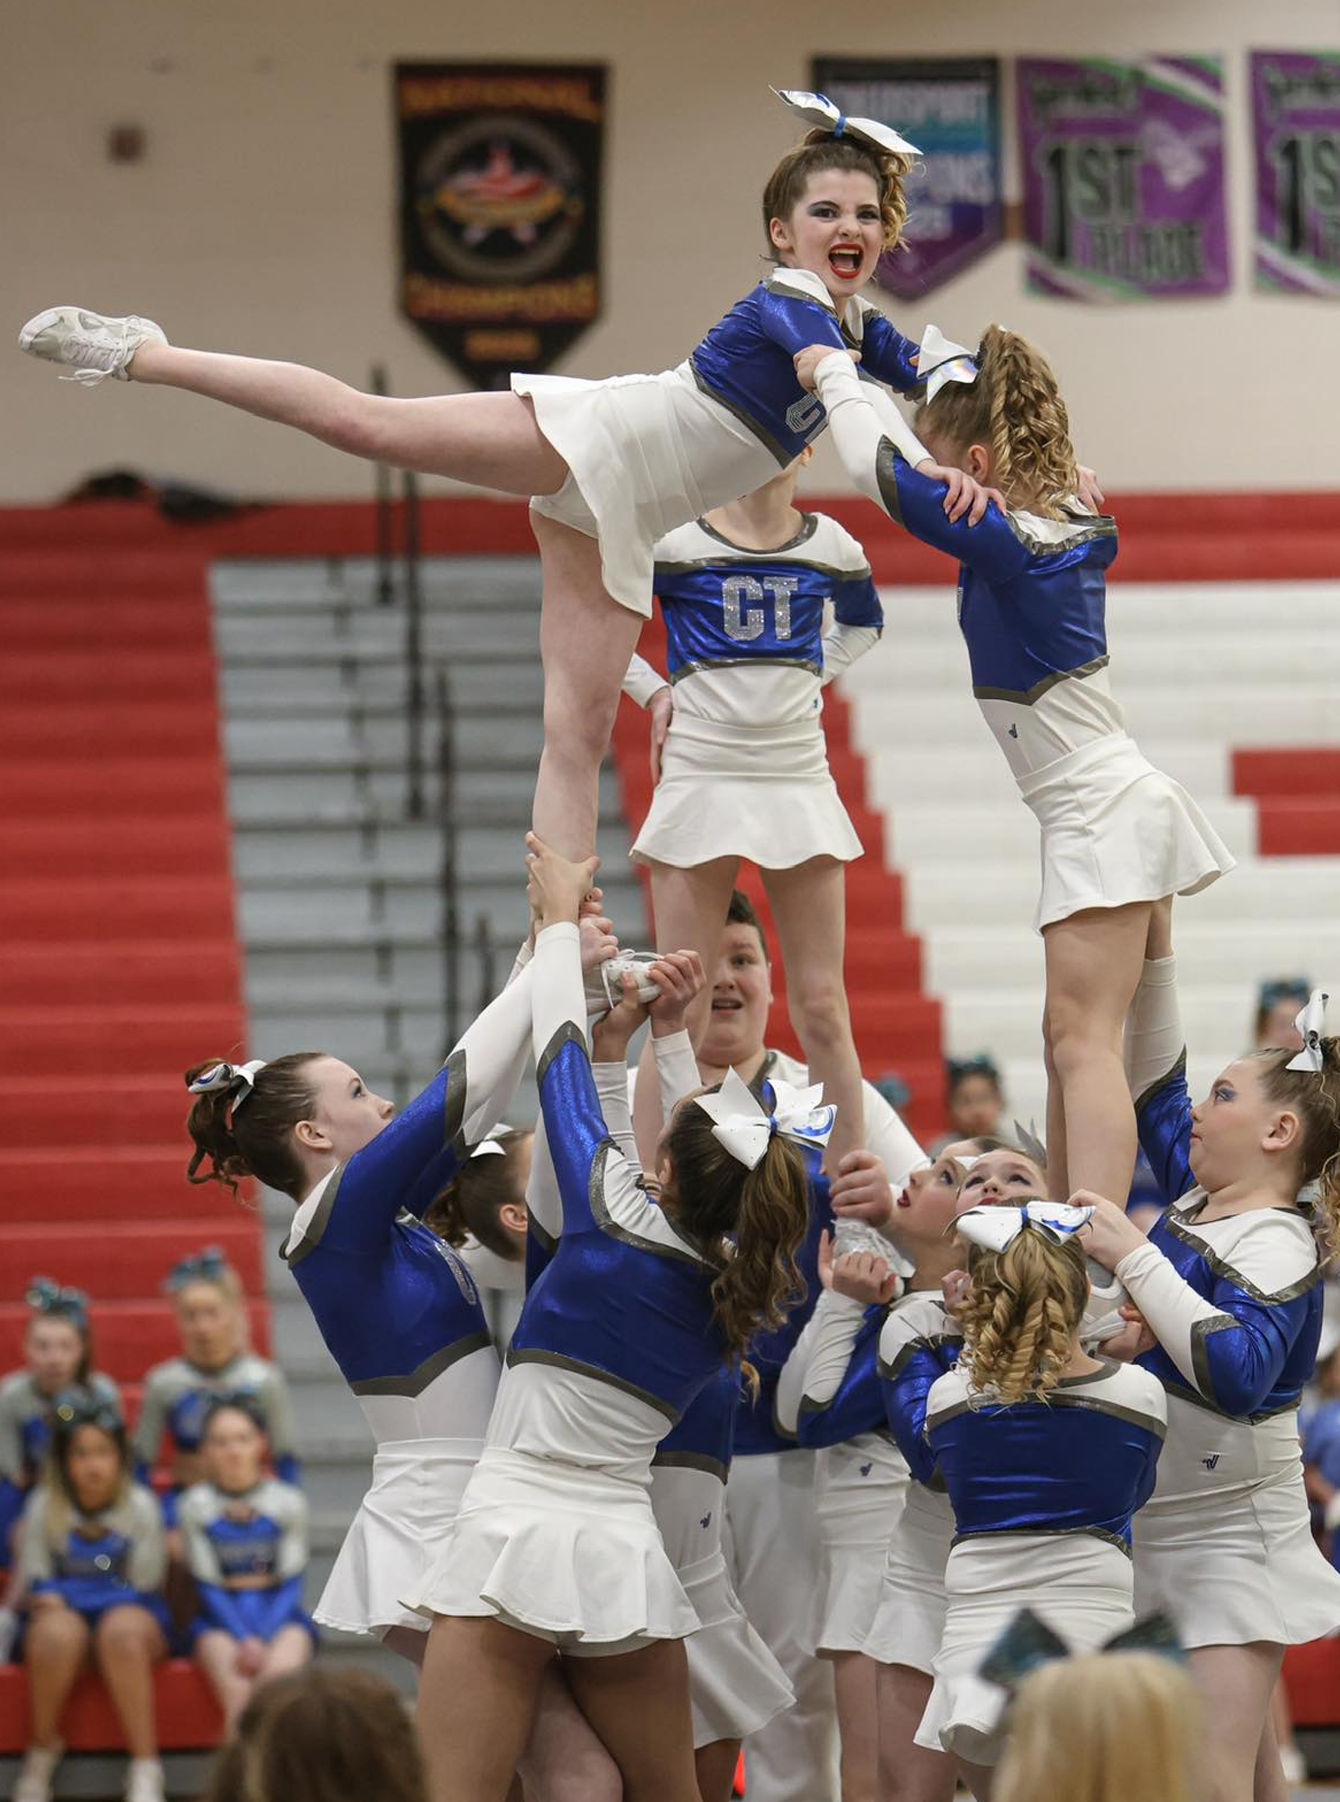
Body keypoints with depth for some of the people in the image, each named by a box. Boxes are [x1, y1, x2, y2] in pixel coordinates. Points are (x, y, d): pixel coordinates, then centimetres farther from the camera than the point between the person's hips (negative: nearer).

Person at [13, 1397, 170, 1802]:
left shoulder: (140, 1506, -1)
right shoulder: (44, 1507, 2)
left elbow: (144, 1586, -2)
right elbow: (36, 1585, 4)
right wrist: (49, 1599, -19)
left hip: (132, 1617, -1)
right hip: (63, 1612, 1)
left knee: (121, 1629, -39)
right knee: (58, 1632, -37)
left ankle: (145, 1769, -36)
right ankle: (40, 1755, -15)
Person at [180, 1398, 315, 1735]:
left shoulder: (287, 1501, 3)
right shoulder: (196, 1505, 2)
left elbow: (291, 1582, 0)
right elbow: (208, 1586, -1)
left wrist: (261, 1640, -16)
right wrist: (244, 1641, -15)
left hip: (278, 1613, 1)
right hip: (221, 1619, -1)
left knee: (281, 1668, -34)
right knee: (237, 1691, -31)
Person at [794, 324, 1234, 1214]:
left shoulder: (1004, 541, -18)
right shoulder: (1075, 522, 7)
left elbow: (880, 469, -18)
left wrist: (833, 373, -3)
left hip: (1104, 818, -10)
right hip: (1118, 808, 10)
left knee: (1084, 1041, -15)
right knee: (1071, 1042, 13)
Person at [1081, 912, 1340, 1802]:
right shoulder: (1201, 1200, 8)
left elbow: (1237, 1371, -33)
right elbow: (1153, 1083, 20)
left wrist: (1136, 1258, -29)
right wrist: (1155, 952, 13)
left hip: (1232, 1539, -8)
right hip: (1159, 1529, 8)